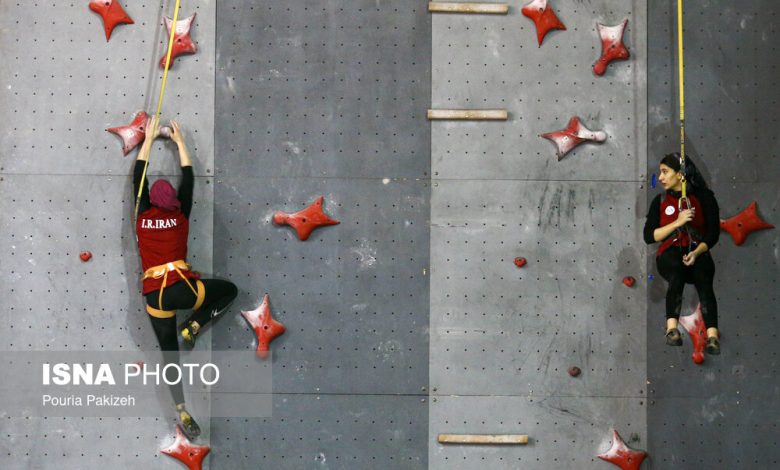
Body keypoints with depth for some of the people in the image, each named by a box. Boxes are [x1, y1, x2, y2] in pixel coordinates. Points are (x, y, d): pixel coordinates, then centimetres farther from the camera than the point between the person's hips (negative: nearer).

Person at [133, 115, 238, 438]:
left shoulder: (143, 217, 8)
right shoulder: (180, 216, 6)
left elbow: (138, 177, 19)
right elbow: (189, 179, 18)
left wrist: (149, 139, 27)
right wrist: (179, 142, 27)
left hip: (154, 296, 2)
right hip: (182, 288, -2)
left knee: (170, 355, 8)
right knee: (230, 290, 23)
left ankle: (182, 412, -2)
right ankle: (194, 326, 8)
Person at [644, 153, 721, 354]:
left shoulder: (704, 197, 7)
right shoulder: (660, 201, 14)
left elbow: (713, 233, 2)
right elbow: (649, 236, 5)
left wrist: (696, 252, -16)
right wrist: (677, 222, -8)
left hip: (698, 252, -1)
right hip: (670, 252, 1)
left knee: (703, 278, -35)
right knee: (677, 272, -37)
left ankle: (712, 336, -52)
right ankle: (672, 329, -53)